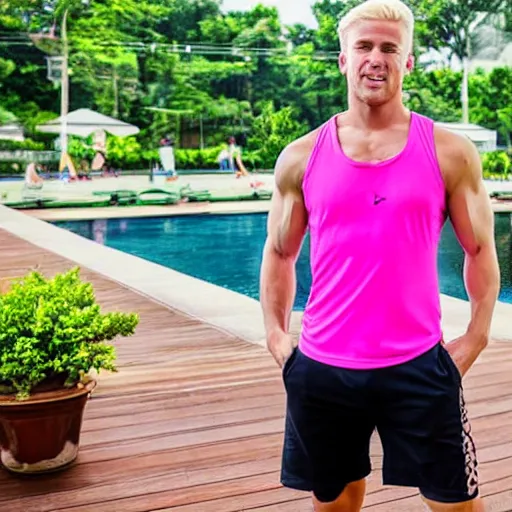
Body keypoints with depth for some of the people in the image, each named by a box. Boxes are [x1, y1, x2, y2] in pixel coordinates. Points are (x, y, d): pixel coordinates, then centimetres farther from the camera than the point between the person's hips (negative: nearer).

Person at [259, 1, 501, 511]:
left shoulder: (449, 153, -1)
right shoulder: (302, 157, 1)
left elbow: (480, 251, 7)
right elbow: (279, 254, 11)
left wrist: (474, 339, -1)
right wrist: (276, 336, 4)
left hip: (419, 366, -1)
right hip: (321, 369, 2)